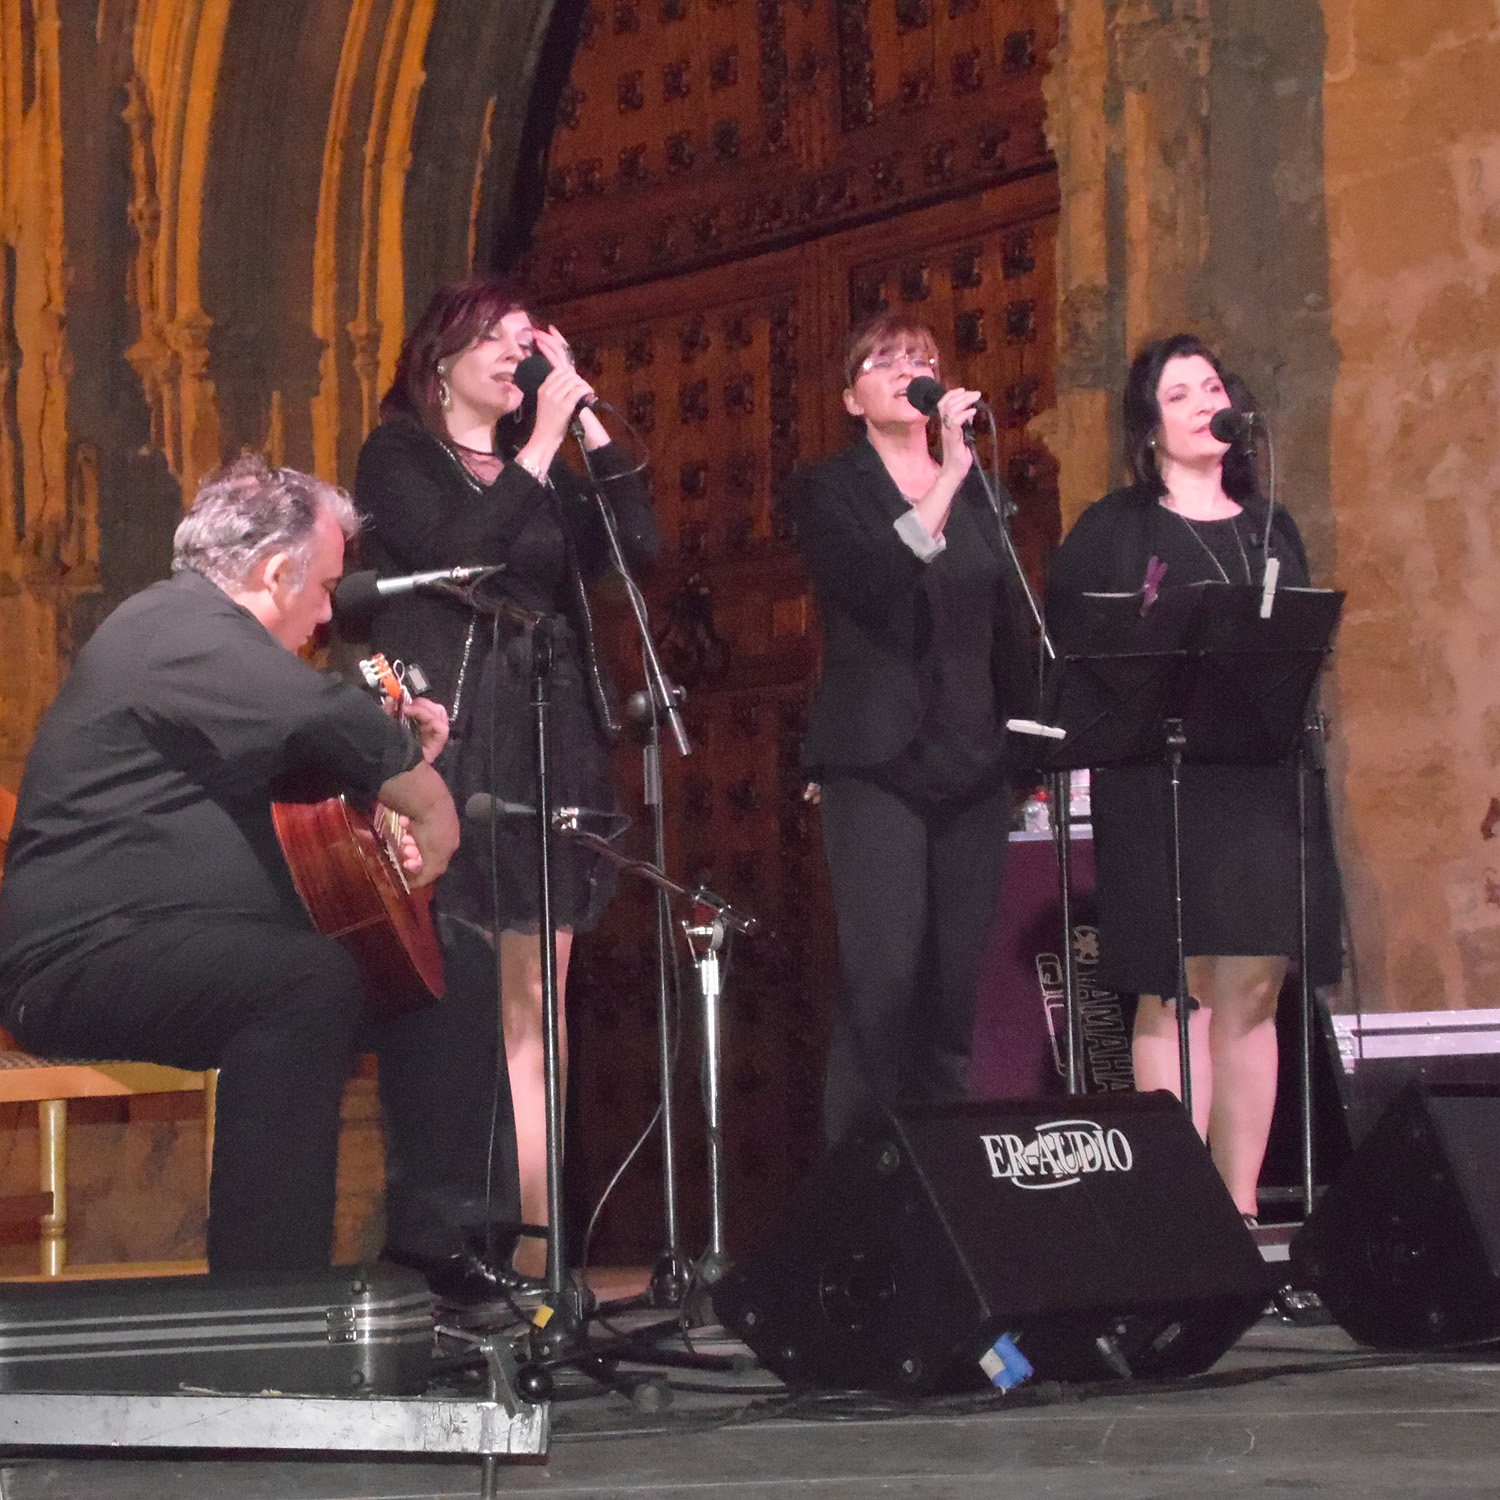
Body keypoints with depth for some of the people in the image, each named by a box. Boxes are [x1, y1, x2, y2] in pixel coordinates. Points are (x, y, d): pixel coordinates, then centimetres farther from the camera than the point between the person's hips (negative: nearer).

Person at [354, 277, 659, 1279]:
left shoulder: (542, 469, 21)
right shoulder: (400, 456, 4)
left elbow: (641, 541, 7)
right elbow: (453, 550, -14)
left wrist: (586, 420, 5)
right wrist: (540, 445, -10)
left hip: (550, 743, 6)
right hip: (447, 747, -6)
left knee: (535, 999, 2)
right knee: (451, 999, -11)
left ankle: (532, 1241, 2)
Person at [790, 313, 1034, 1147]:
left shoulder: (977, 492, 17)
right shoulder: (830, 492, 4)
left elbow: (1009, 626, 19)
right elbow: (870, 586, -15)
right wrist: (946, 482, -19)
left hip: (974, 761, 4)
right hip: (879, 759, -4)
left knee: (957, 977, 3)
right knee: (883, 975, -13)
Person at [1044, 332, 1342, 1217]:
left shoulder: (1271, 530, 19)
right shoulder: (1115, 530, 5)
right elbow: (1065, 651, 0)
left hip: (1265, 782, 4)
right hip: (1160, 783, -4)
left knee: (1251, 992, 1)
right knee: (1177, 992, -8)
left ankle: (1240, 1206, 5)